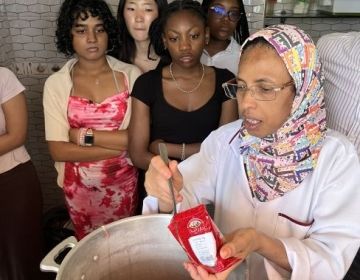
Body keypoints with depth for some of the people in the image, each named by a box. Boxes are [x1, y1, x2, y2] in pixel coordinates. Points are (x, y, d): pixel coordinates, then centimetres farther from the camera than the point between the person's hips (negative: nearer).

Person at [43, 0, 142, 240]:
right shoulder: (56, 83, -8)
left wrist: (85, 135, -16)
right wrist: (120, 146, -17)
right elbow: (58, 151, -13)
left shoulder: (131, 75, -10)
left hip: (123, 184, 0)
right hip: (79, 187, 1)